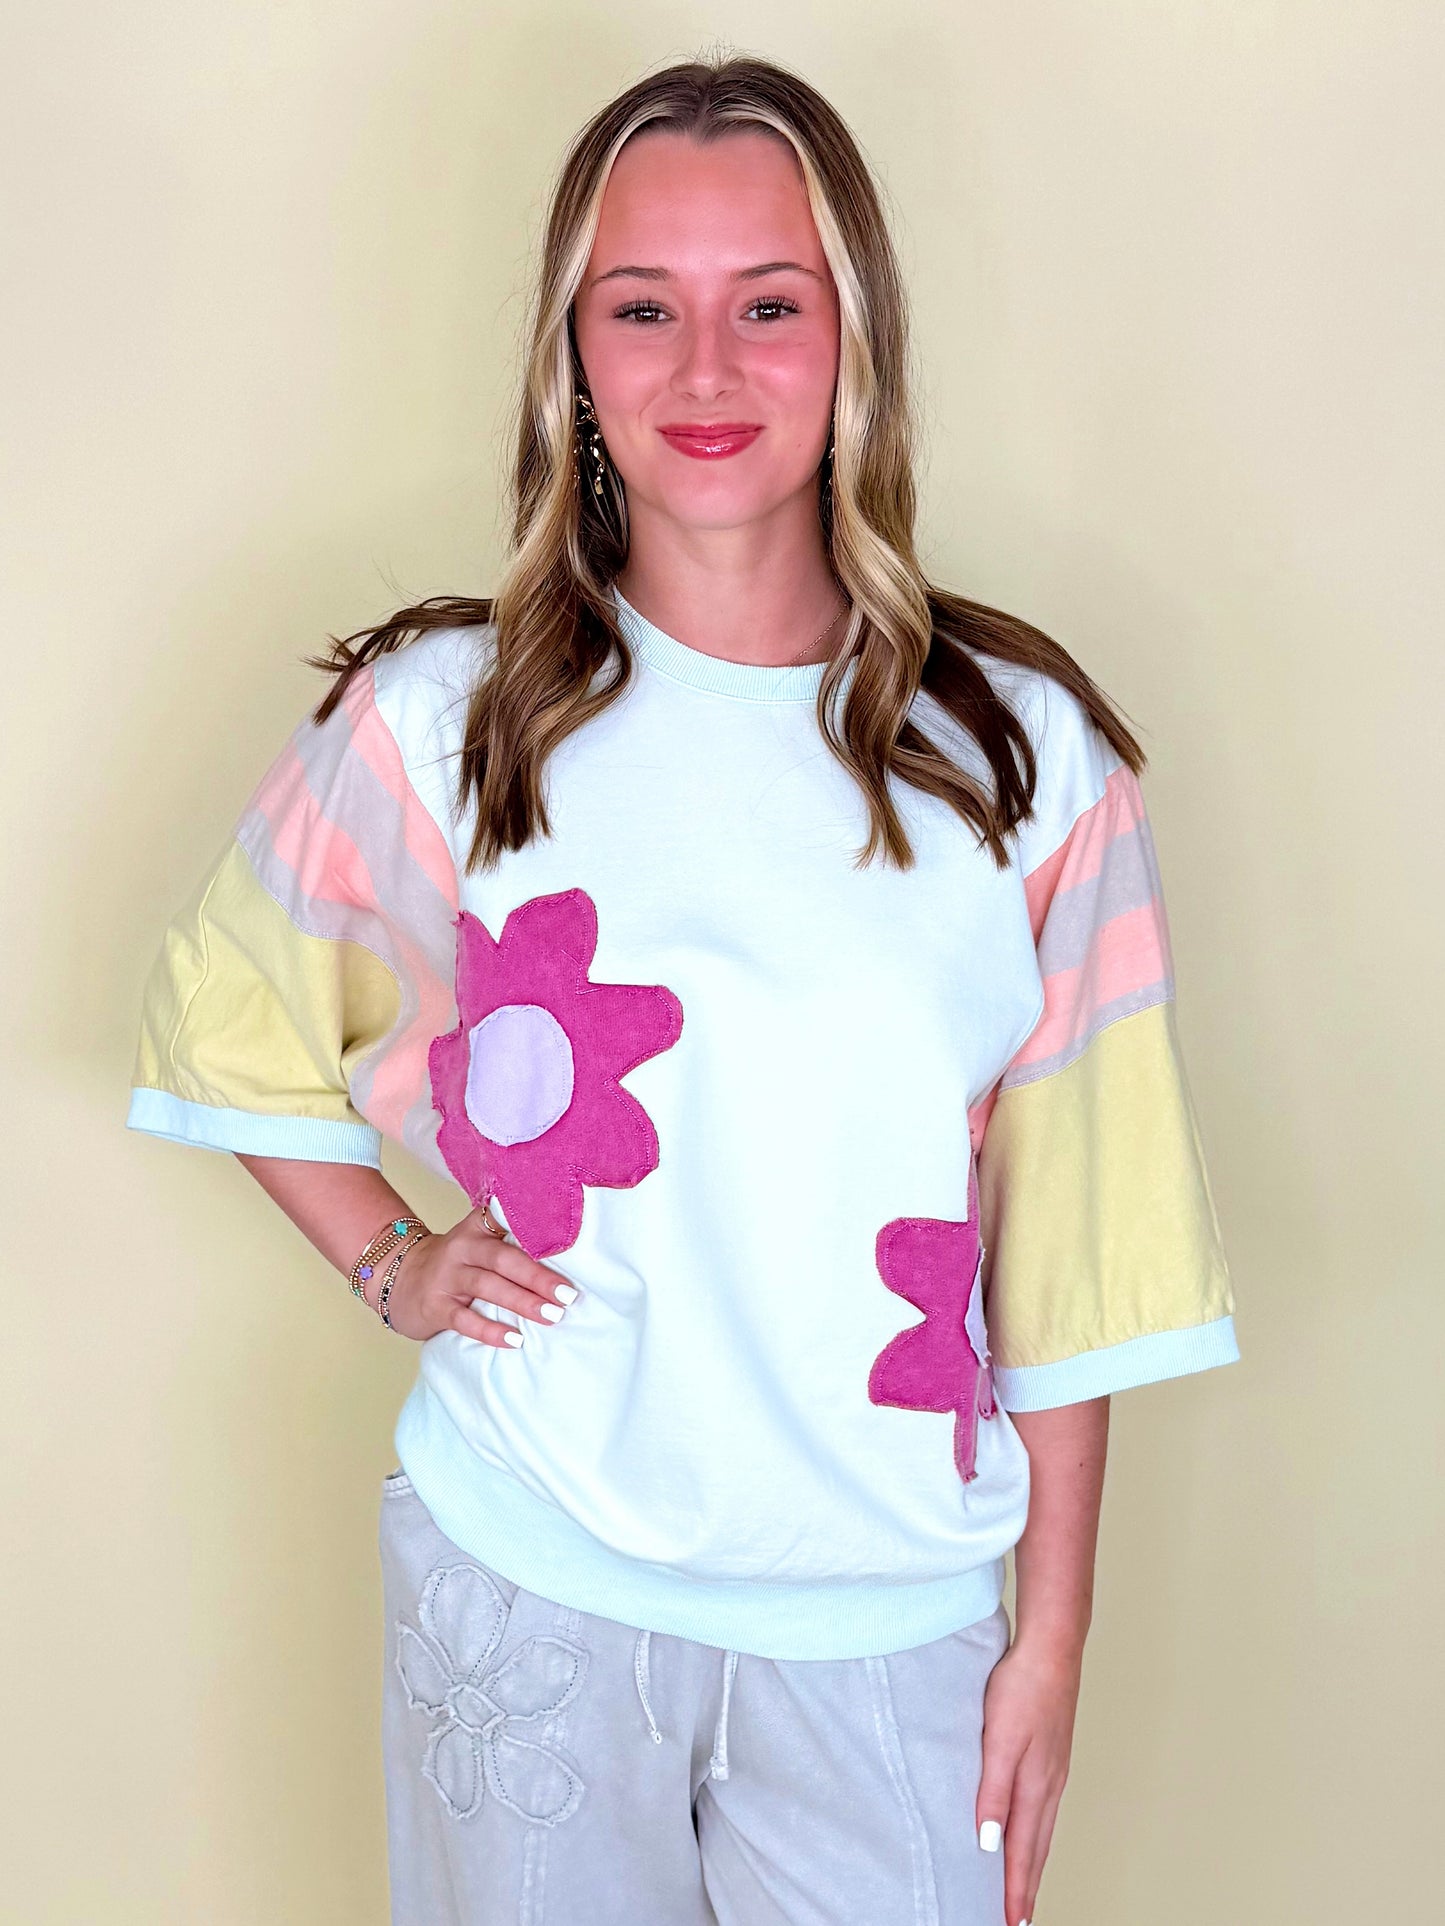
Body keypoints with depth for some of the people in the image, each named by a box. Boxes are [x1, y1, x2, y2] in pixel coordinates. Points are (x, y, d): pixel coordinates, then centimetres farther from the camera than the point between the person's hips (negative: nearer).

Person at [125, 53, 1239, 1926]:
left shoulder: (1024, 756, -5)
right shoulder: (440, 719, -6)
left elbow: (1067, 1247, -2)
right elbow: (220, 1016, 11)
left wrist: (1053, 1639, 0)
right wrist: (392, 1263, 0)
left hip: (891, 1609, 1)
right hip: (528, 1578, 0)